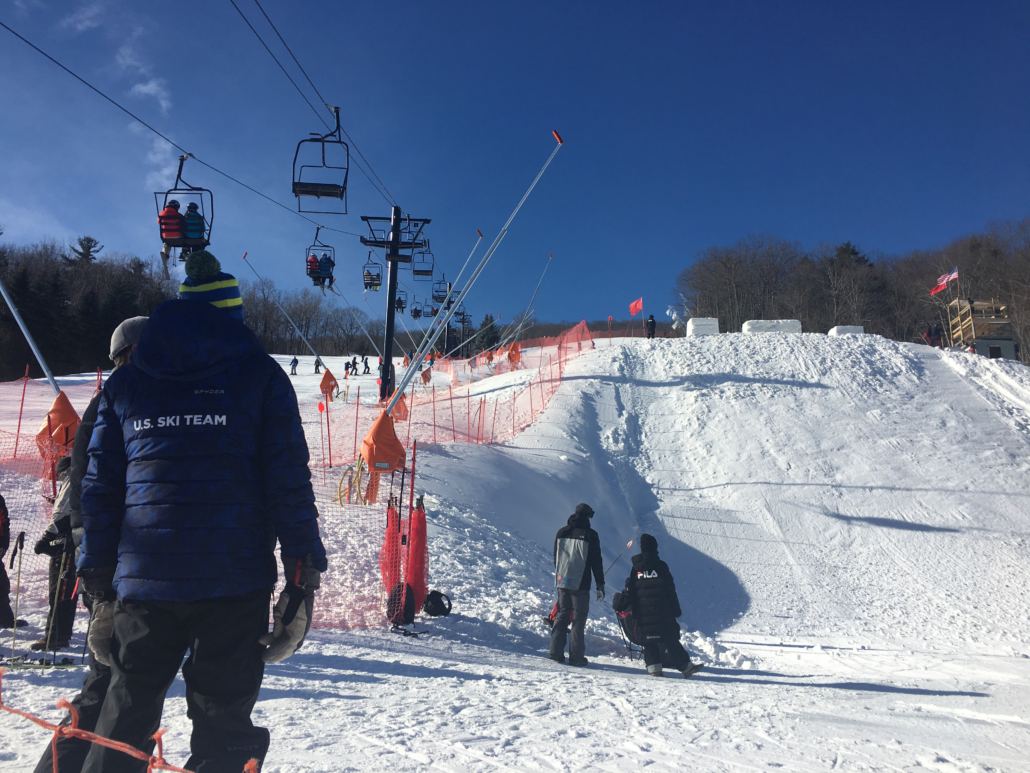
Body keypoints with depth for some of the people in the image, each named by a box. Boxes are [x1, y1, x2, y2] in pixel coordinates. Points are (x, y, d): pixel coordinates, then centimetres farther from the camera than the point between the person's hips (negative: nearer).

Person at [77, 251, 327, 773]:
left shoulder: (125, 383, 12)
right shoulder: (259, 374, 1)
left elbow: (100, 489, 10)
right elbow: (288, 481, -5)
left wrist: (99, 579, 15)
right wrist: (304, 571, -3)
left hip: (142, 579, 4)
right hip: (234, 580, -3)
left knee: (125, 714, 19)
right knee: (223, 727, 5)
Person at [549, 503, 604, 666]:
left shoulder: (561, 532, 7)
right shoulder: (590, 535, -7)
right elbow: (596, 562, -6)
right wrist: (600, 585, -1)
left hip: (562, 581, 5)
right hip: (580, 584, -4)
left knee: (562, 614, 13)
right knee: (579, 618, 2)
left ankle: (556, 652, 11)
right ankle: (576, 656, 1)